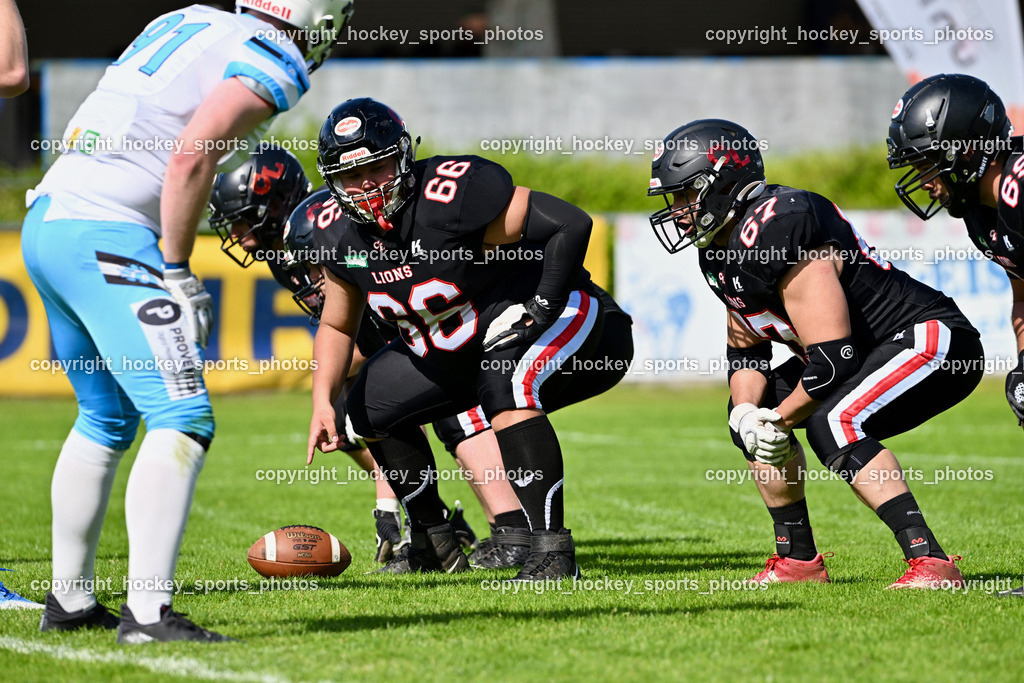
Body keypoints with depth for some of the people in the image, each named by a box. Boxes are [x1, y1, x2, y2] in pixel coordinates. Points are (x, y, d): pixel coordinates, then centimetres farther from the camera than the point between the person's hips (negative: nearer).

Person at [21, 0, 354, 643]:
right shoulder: (272, 67, -6)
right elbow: (190, 157, -18)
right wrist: (176, 272, -11)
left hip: (45, 224, 9)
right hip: (106, 240, -9)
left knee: (107, 417, 22)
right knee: (182, 417, -11)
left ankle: (69, 601, 27)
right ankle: (148, 612, -19)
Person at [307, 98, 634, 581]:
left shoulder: (451, 196, -30)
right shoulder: (344, 239, -5)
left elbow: (569, 223, -29)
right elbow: (337, 327, 11)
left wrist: (540, 310, -30)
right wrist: (323, 401, -4)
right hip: (455, 347, 9)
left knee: (503, 385, -38)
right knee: (370, 407, 12)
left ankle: (552, 551, -36)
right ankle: (434, 543, 26)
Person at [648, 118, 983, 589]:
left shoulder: (776, 236, -28)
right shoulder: (722, 251, 5)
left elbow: (833, 359, -29)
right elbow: (745, 351, 14)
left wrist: (779, 420, -16)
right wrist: (747, 411, -7)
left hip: (933, 339, -11)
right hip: (865, 352, 11)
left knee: (831, 422, -31)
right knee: (752, 410, 10)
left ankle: (931, 562, -32)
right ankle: (797, 558, 18)